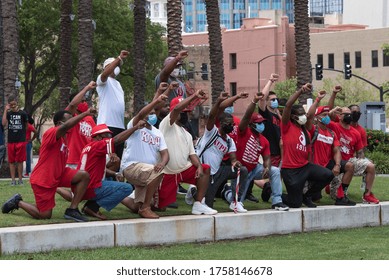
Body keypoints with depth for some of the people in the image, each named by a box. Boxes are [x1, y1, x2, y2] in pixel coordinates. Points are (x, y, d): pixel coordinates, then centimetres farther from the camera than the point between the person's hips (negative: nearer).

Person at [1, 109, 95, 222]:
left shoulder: (63, 137, 11)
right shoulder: (51, 133, -20)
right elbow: (66, 126, -41)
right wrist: (86, 113, -42)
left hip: (57, 176, 9)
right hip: (42, 180, -9)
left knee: (84, 176, -10)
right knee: (45, 215, -5)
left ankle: (72, 210, -5)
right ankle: (18, 202, 19)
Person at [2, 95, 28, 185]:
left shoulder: (23, 113, -1)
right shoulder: (8, 113, 4)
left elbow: (26, 125, 11)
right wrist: (5, 110, -13)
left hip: (21, 140, -2)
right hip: (11, 141, 2)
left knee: (20, 161, 2)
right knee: (11, 161, 3)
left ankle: (20, 179, 8)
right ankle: (13, 180, 7)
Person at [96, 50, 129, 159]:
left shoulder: (117, 83, 26)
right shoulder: (103, 80, 0)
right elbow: (105, 74, -25)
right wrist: (119, 58, -28)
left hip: (119, 125, 9)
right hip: (107, 125, -9)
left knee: (118, 156, 8)